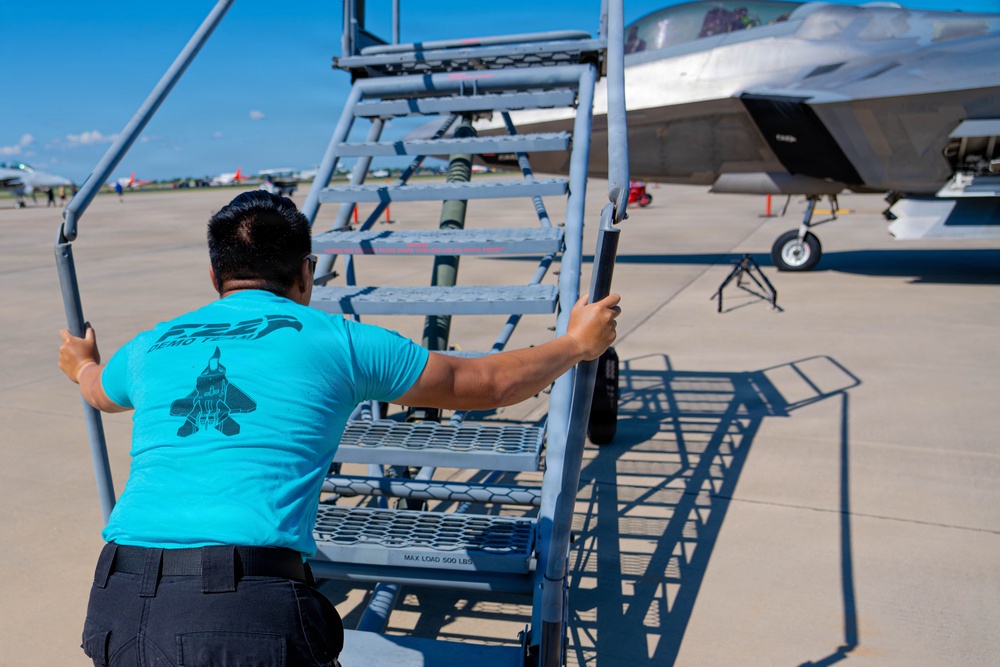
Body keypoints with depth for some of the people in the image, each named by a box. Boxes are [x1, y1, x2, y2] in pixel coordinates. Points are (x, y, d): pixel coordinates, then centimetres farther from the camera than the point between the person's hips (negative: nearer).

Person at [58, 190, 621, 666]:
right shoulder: (337, 341, 6)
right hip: (254, 619, -4)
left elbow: (97, 389, 44)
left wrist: (82, 365, 69)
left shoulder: (150, 348, 17)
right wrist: (579, 343, 33)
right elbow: (487, 384, 16)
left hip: (119, 612, 5)